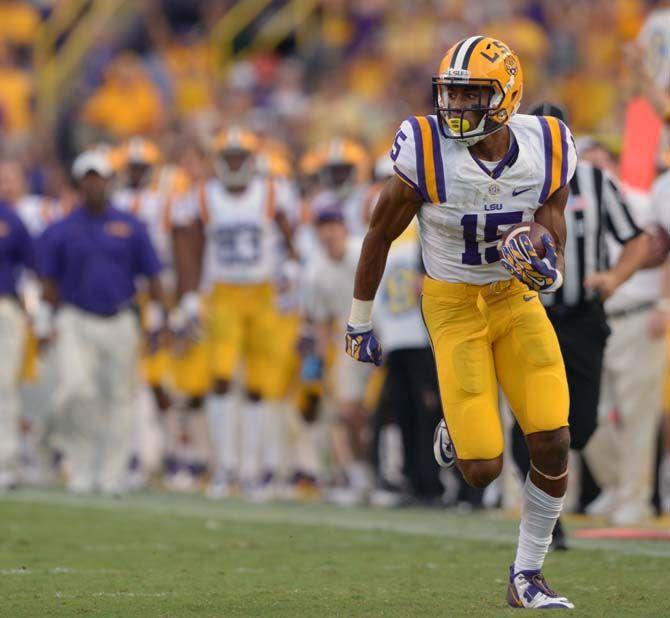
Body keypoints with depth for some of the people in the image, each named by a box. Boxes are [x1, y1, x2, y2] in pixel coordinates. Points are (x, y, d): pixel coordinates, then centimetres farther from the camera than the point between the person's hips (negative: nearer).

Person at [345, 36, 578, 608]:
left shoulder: (547, 153, -12)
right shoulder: (426, 157, -22)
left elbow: (553, 248, -1)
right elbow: (380, 235, -6)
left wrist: (547, 269, -26)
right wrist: (359, 321, 3)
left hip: (517, 297, 3)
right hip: (453, 305, -3)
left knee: (553, 442, -10)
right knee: (483, 470, -10)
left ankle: (527, 576, 10)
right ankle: (457, 429, 30)